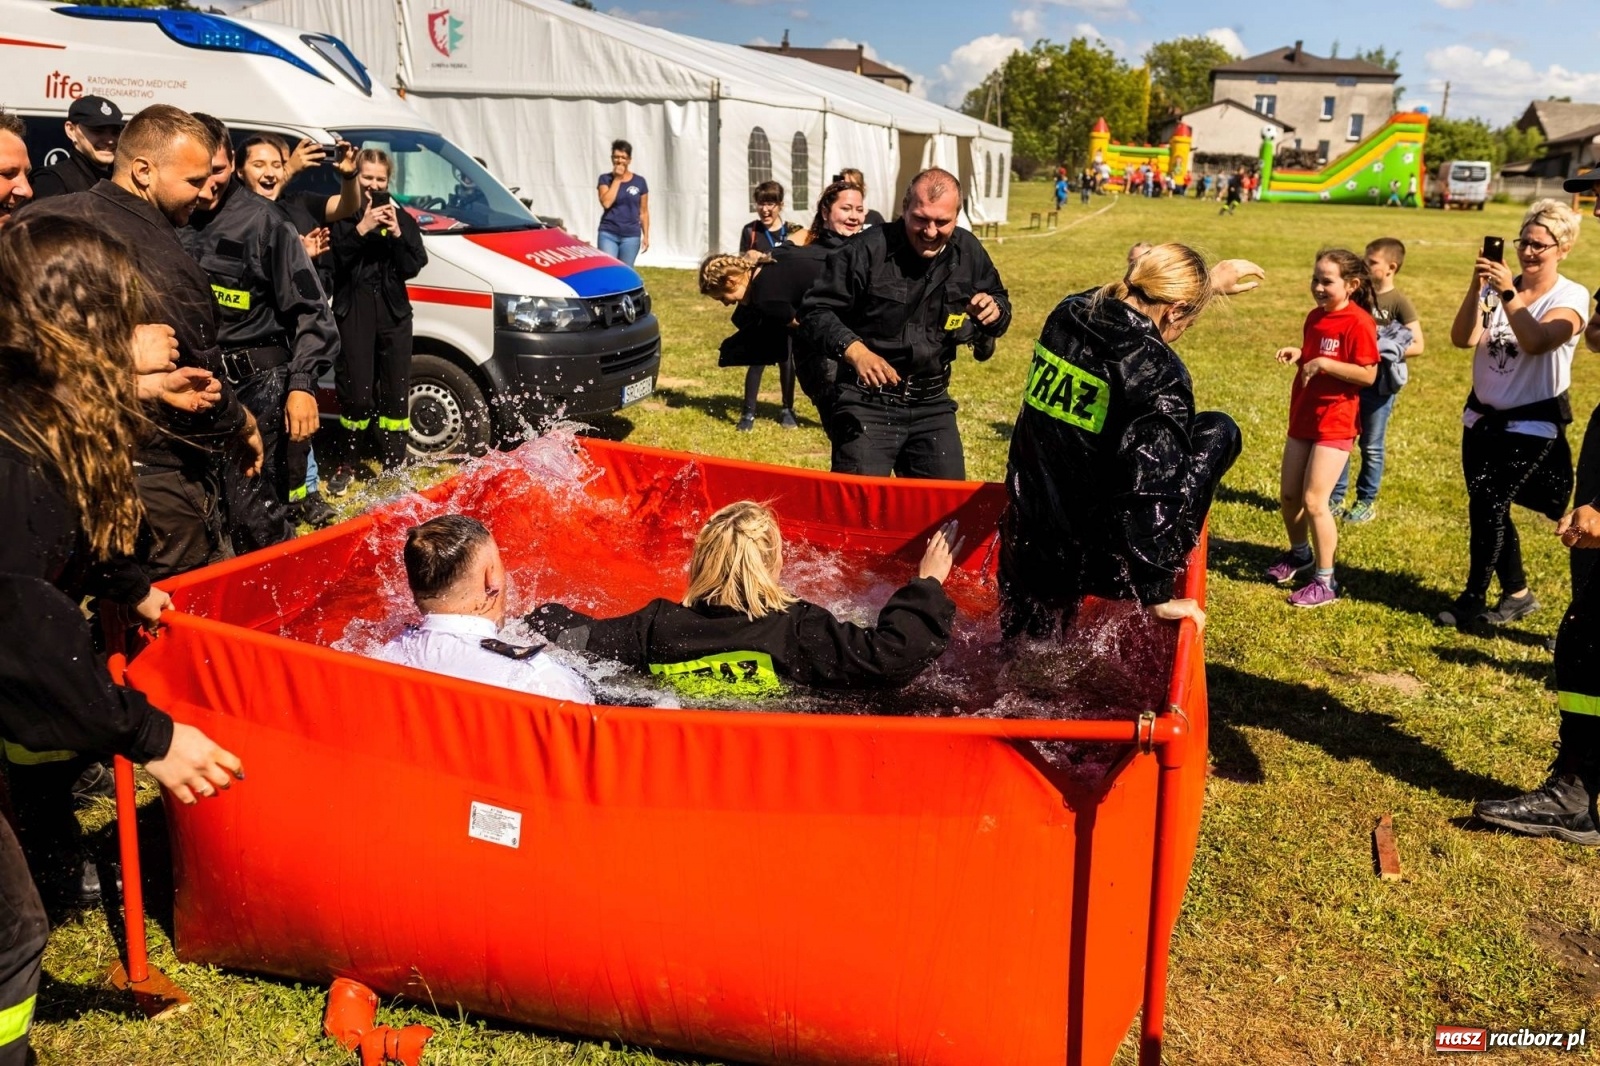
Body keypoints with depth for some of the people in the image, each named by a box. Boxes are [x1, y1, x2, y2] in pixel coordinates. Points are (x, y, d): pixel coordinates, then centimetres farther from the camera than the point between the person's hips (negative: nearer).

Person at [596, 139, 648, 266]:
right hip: (608, 234, -1)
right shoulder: (605, 179, 2)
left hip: (631, 236, 1)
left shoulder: (639, 182, 5)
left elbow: (644, 212, 9)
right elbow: (606, 202, -14)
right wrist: (617, 179, -10)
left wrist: (646, 235, 6)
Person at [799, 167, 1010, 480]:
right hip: (868, 403, -4)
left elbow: (1000, 302, 16)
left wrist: (995, 310, -10)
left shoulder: (969, 252, 3)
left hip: (933, 404, 5)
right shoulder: (867, 250, -12)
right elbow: (815, 312, -10)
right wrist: (854, 349, -28)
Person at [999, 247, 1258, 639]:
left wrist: (1208, 282, 35)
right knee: (1218, 430, 7)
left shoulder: (1067, 314, 1)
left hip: (1028, 537, 6)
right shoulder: (1160, 374, -19)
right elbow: (1152, 490, -21)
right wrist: (1156, 596, -12)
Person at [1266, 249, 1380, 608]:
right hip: (1302, 417, 8)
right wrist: (1298, 355, 0)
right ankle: (1299, 554, 39)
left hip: (1334, 423, -8)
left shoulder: (1358, 322, -17)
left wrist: (1323, 364, -25)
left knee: (1314, 500, -10)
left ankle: (1325, 581, 2)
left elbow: (1368, 375, -21)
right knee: (1288, 495, 15)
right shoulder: (1315, 317, 7)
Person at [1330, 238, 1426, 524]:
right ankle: (1335, 497, 17)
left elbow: (1417, 346, -10)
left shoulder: (1399, 302, -9)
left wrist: (1382, 351, -18)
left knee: (1371, 446, 6)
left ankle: (1367, 502, 18)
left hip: (1379, 384, -5)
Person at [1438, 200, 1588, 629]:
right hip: (1482, 417, 5)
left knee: (1486, 504, -12)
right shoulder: (1496, 287, 0)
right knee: (1492, 509, 11)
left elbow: (1536, 342, -28)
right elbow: (1462, 339, -14)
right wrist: (1476, 289, -25)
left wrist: (1509, 294, -34)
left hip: (1532, 425, -5)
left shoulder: (1570, 297, -10)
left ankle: (1473, 598, 3)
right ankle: (1517, 594, 28)